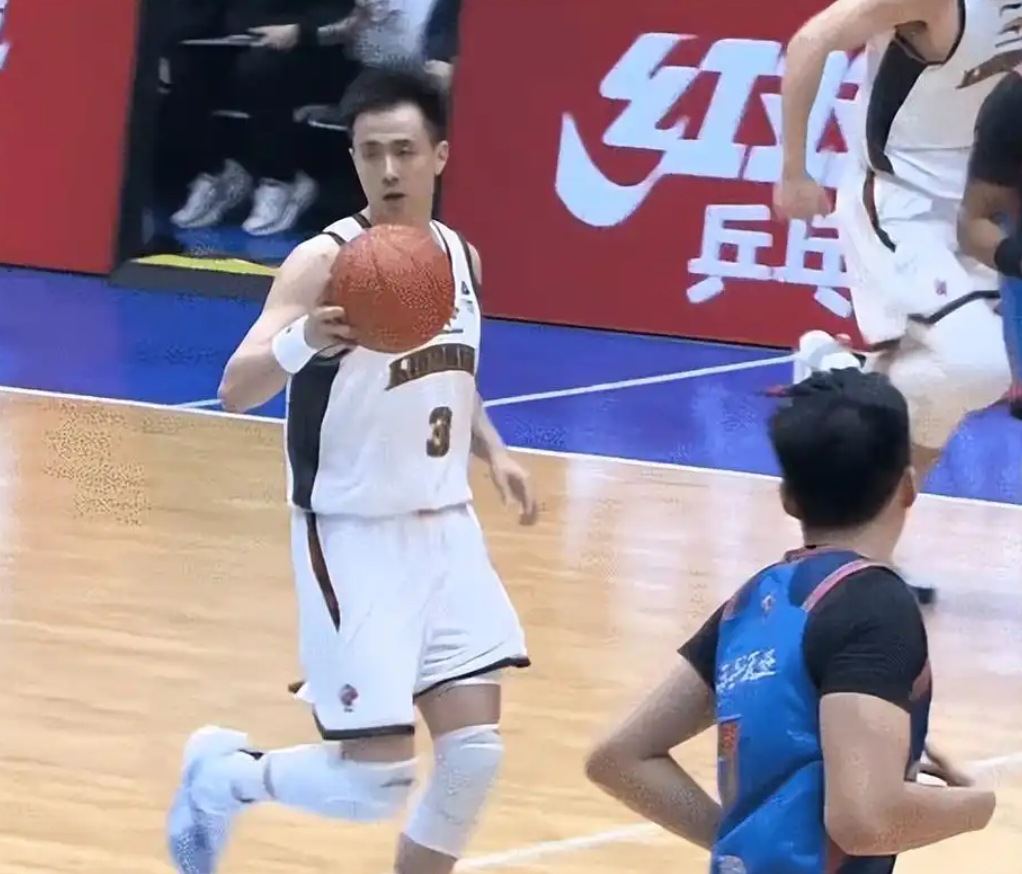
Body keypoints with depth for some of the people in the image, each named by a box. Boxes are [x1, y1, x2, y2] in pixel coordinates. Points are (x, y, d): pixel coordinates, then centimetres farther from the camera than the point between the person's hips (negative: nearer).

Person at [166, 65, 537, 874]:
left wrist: (494, 452, 5)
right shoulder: (325, 263, -17)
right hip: (354, 538, -6)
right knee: (377, 783, -8)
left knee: (475, 750, 0)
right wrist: (303, 340, -48)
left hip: (446, 528, 6)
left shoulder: (462, 257, 4)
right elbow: (236, 390, -27)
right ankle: (226, 772, 21)